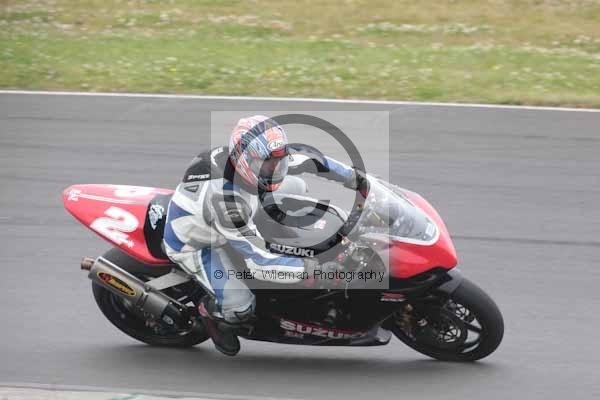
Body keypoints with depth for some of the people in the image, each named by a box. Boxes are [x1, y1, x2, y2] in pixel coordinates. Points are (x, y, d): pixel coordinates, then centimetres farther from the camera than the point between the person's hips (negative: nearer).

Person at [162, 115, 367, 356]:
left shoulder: (256, 158, -22)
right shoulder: (226, 200, -44)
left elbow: (309, 162, -7)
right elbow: (259, 262, -41)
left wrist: (354, 179, -2)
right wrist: (313, 268, -43)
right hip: (191, 244, -8)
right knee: (240, 307, -13)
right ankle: (211, 311, 22)